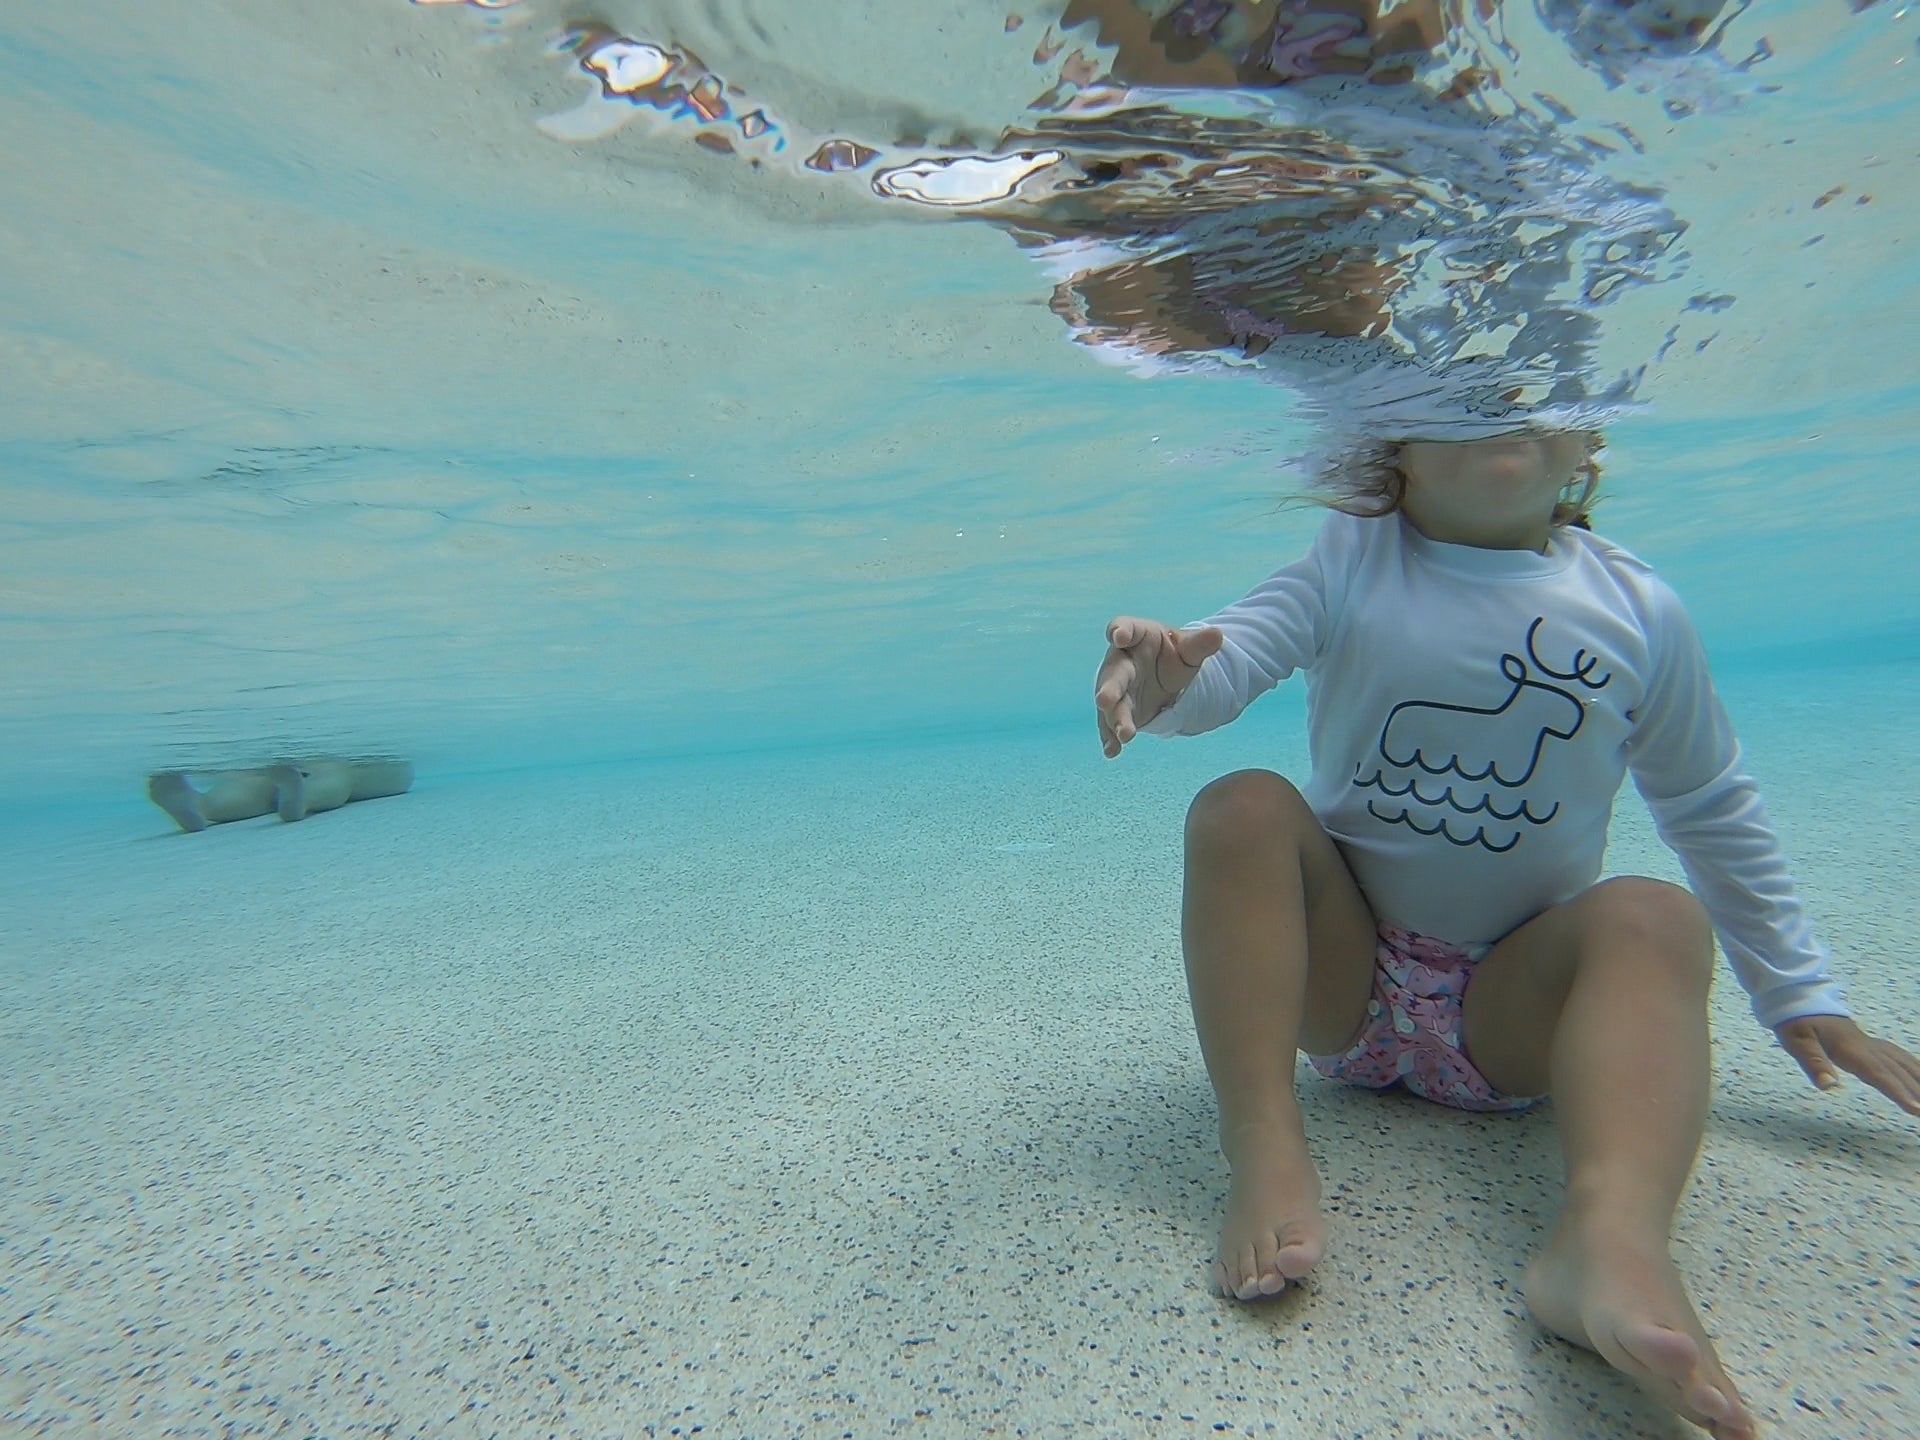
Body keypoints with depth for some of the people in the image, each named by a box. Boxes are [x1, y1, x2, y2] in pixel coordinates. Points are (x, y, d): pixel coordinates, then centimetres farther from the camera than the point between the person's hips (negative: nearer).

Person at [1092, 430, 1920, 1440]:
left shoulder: (1637, 609, 1)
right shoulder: (1349, 560, -4)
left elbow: (1715, 815, 12)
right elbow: (1232, 654, -21)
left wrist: (1797, 993, 14)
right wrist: (1168, 678, -45)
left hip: (1515, 1012, 2)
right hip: (1344, 981, -1)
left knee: (1654, 916, -25)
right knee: (1243, 807, -26)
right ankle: (1265, 1155, -31)